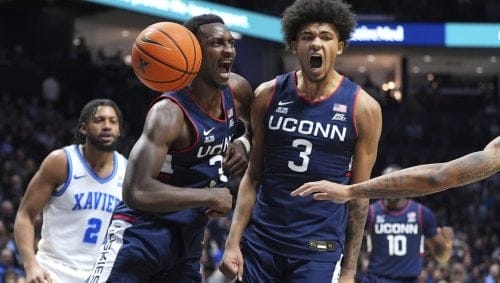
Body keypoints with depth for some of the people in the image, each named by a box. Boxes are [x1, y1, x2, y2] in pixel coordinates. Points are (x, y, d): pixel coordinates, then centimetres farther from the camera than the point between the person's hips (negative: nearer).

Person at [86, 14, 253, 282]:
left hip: (187, 239, 8)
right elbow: (136, 192, -34)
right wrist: (209, 197, -26)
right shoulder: (170, 113, -24)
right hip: (141, 233, -8)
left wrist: (243, 145, 2)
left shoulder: (236, 90, 1)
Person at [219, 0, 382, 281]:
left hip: (320, 248, -2)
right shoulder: (269, 96, 1)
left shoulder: (362, 107, -5)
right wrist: (234, 242, -1)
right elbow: (253, 176, 8)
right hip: (261, 240, 3)